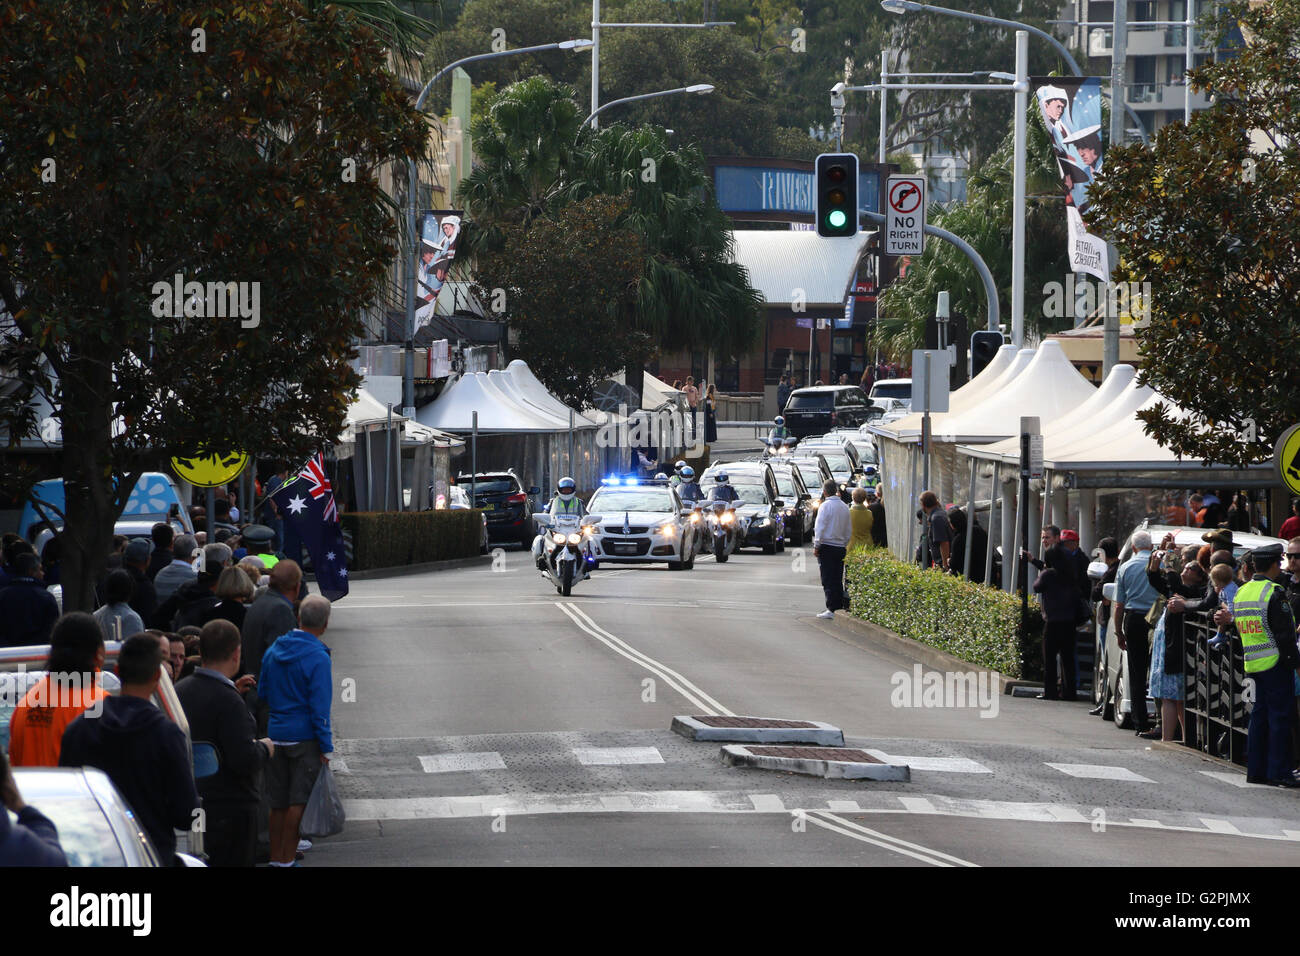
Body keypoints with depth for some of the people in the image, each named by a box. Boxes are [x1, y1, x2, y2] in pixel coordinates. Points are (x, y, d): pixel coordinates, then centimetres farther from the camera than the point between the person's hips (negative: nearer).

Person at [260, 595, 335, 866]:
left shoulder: (273, 651, 5)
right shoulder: (317, 658, -14)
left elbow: (262, 693, 14)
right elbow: (319, 707, -15)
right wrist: (326, 747, -11)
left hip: (276, 733, 6)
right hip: (305, 738, -6)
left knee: (278, 802, 12)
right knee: (299, 802, -1)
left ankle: (276, 857, 18)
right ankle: (287, 859, -1)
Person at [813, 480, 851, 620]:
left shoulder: (825, 506, -10)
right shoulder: (845, 507, 10)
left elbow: (820, 528, -12)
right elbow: (849, 530, 15)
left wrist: (816, 546, -6)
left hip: (827, 546, -6)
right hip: (840, 547, 6)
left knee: (828, 579, -5)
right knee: (838, 580, 12)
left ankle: (831, 609, -10)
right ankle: (839, 605, 12)